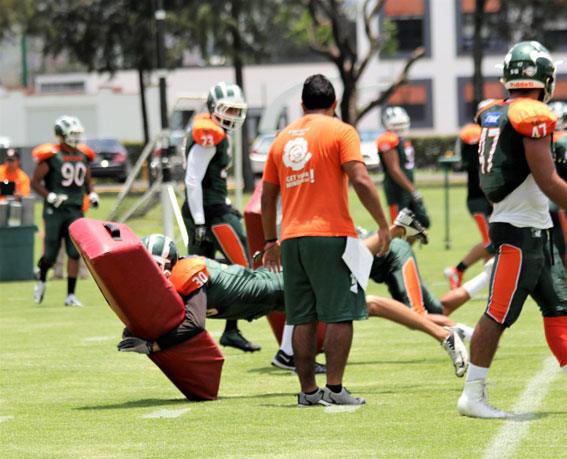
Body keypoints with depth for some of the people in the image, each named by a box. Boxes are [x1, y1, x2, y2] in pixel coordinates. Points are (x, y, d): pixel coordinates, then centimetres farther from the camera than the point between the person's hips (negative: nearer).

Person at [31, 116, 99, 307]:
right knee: (51, 254, -1)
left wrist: (92, 194, 3)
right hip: (54, 211, -4)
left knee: (75, 253, -5)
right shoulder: (51, 156, -7)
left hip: (75, 210, 4)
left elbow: (87, 182, 23)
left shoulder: (83, 155, 11)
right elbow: (35, 181, -6)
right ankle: (41, 276, 32)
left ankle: (70, 295, 1)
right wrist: (50, 196, -19)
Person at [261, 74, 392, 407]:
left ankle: (308, 391, 9)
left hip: (292, 238, 5)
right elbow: (361, 181, -13)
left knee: (303, 319, 8)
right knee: (340, 314, -2)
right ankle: (335, 389, -7)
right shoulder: (340, 132, -1)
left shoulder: (283, 138, 15)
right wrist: (384, 225, -6)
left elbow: (268, 197, 19)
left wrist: (271, 241, 27)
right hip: (331, 235, -5)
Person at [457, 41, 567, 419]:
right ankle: (472, 396, -2)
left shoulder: (494, 115, 10)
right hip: (522, 231, -9)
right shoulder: (533, 116, -16)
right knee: (499, 313, -5)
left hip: (534, 232, 9)